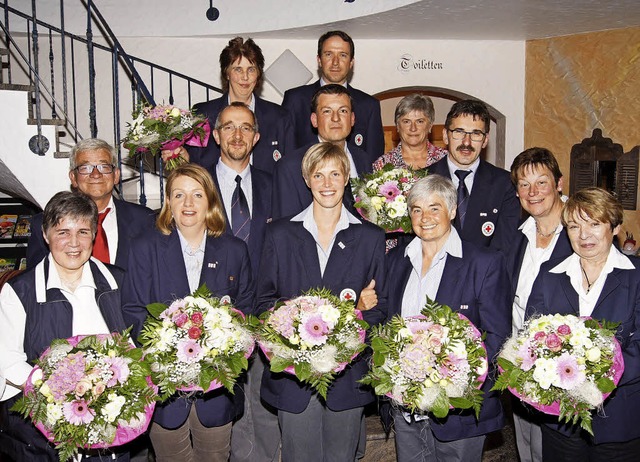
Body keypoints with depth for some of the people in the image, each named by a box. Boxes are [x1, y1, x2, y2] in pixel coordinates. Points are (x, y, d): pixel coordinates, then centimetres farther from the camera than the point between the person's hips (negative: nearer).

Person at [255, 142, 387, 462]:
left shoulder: (371, 237, 5)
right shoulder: (280, 234, 4)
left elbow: (381, 308, 8)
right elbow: (263, 302, 4)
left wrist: (364, 309, -14)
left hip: (348, 374, 1)